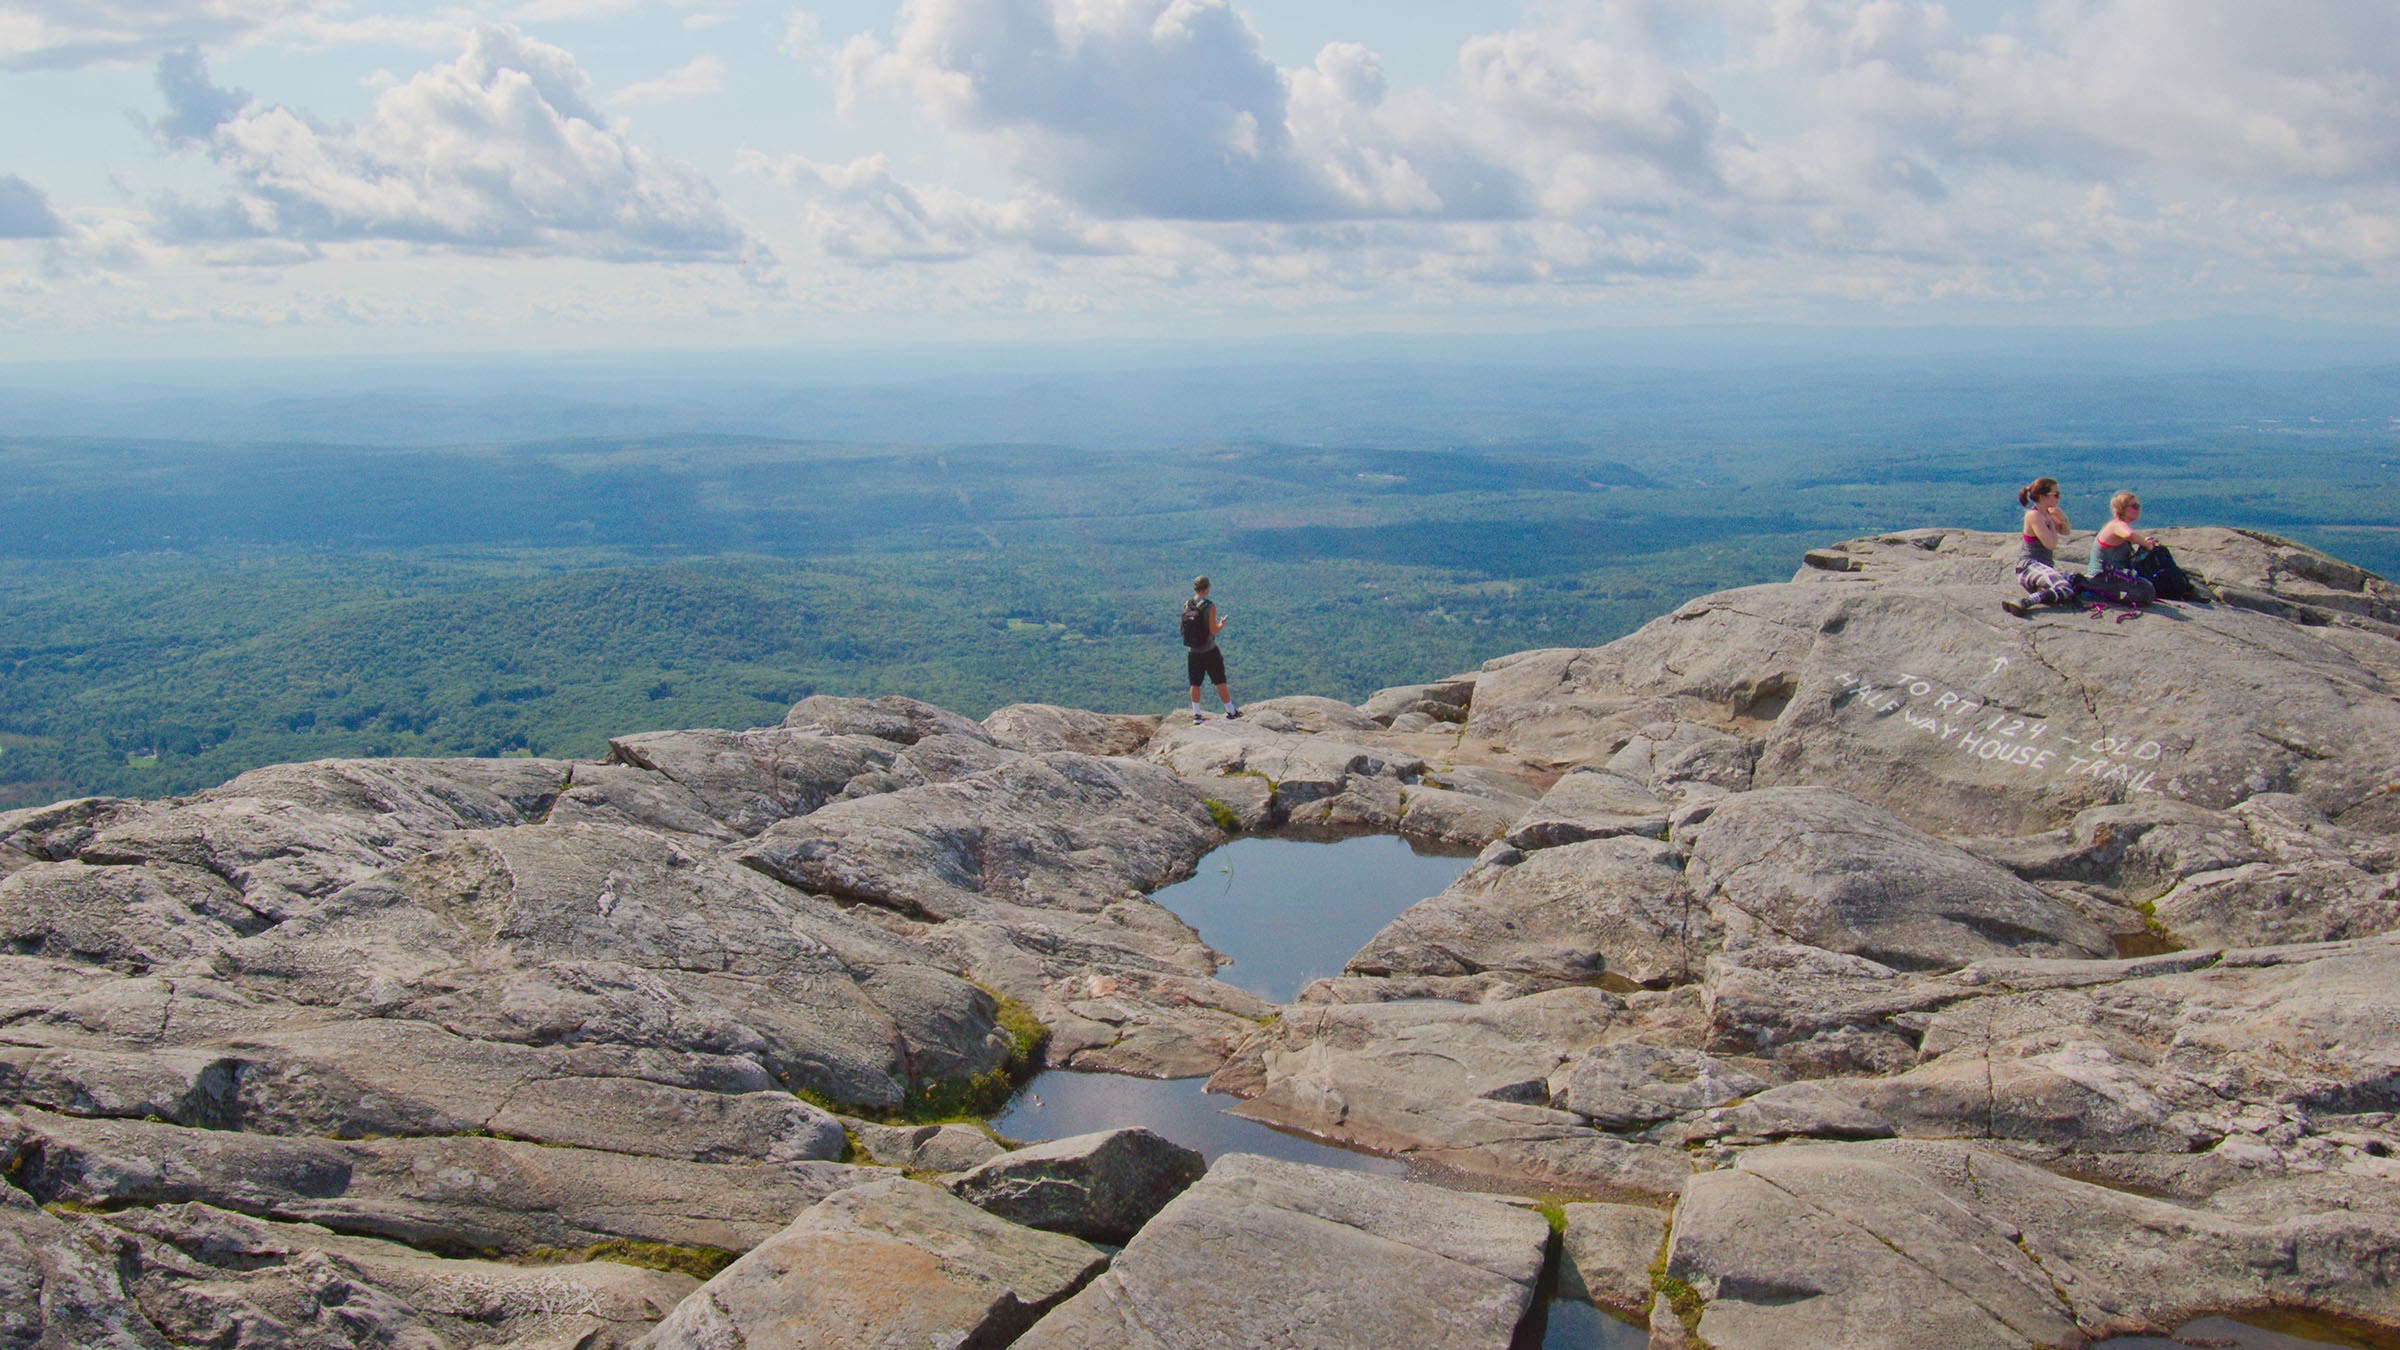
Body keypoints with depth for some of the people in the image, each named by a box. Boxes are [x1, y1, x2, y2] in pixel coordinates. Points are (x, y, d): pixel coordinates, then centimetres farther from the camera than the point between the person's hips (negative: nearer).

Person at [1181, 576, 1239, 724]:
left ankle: (1196, 715, 12)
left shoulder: (1186, 605, 0)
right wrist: (1222, 624, 3)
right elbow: (1213, 630, -17)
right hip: (1209, 651, -4)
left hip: (1193, 652, 4)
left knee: (1195, 684, 11)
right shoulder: (1209, 606, -15)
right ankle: (1231, 712, 15)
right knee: (1220, 683, 7)